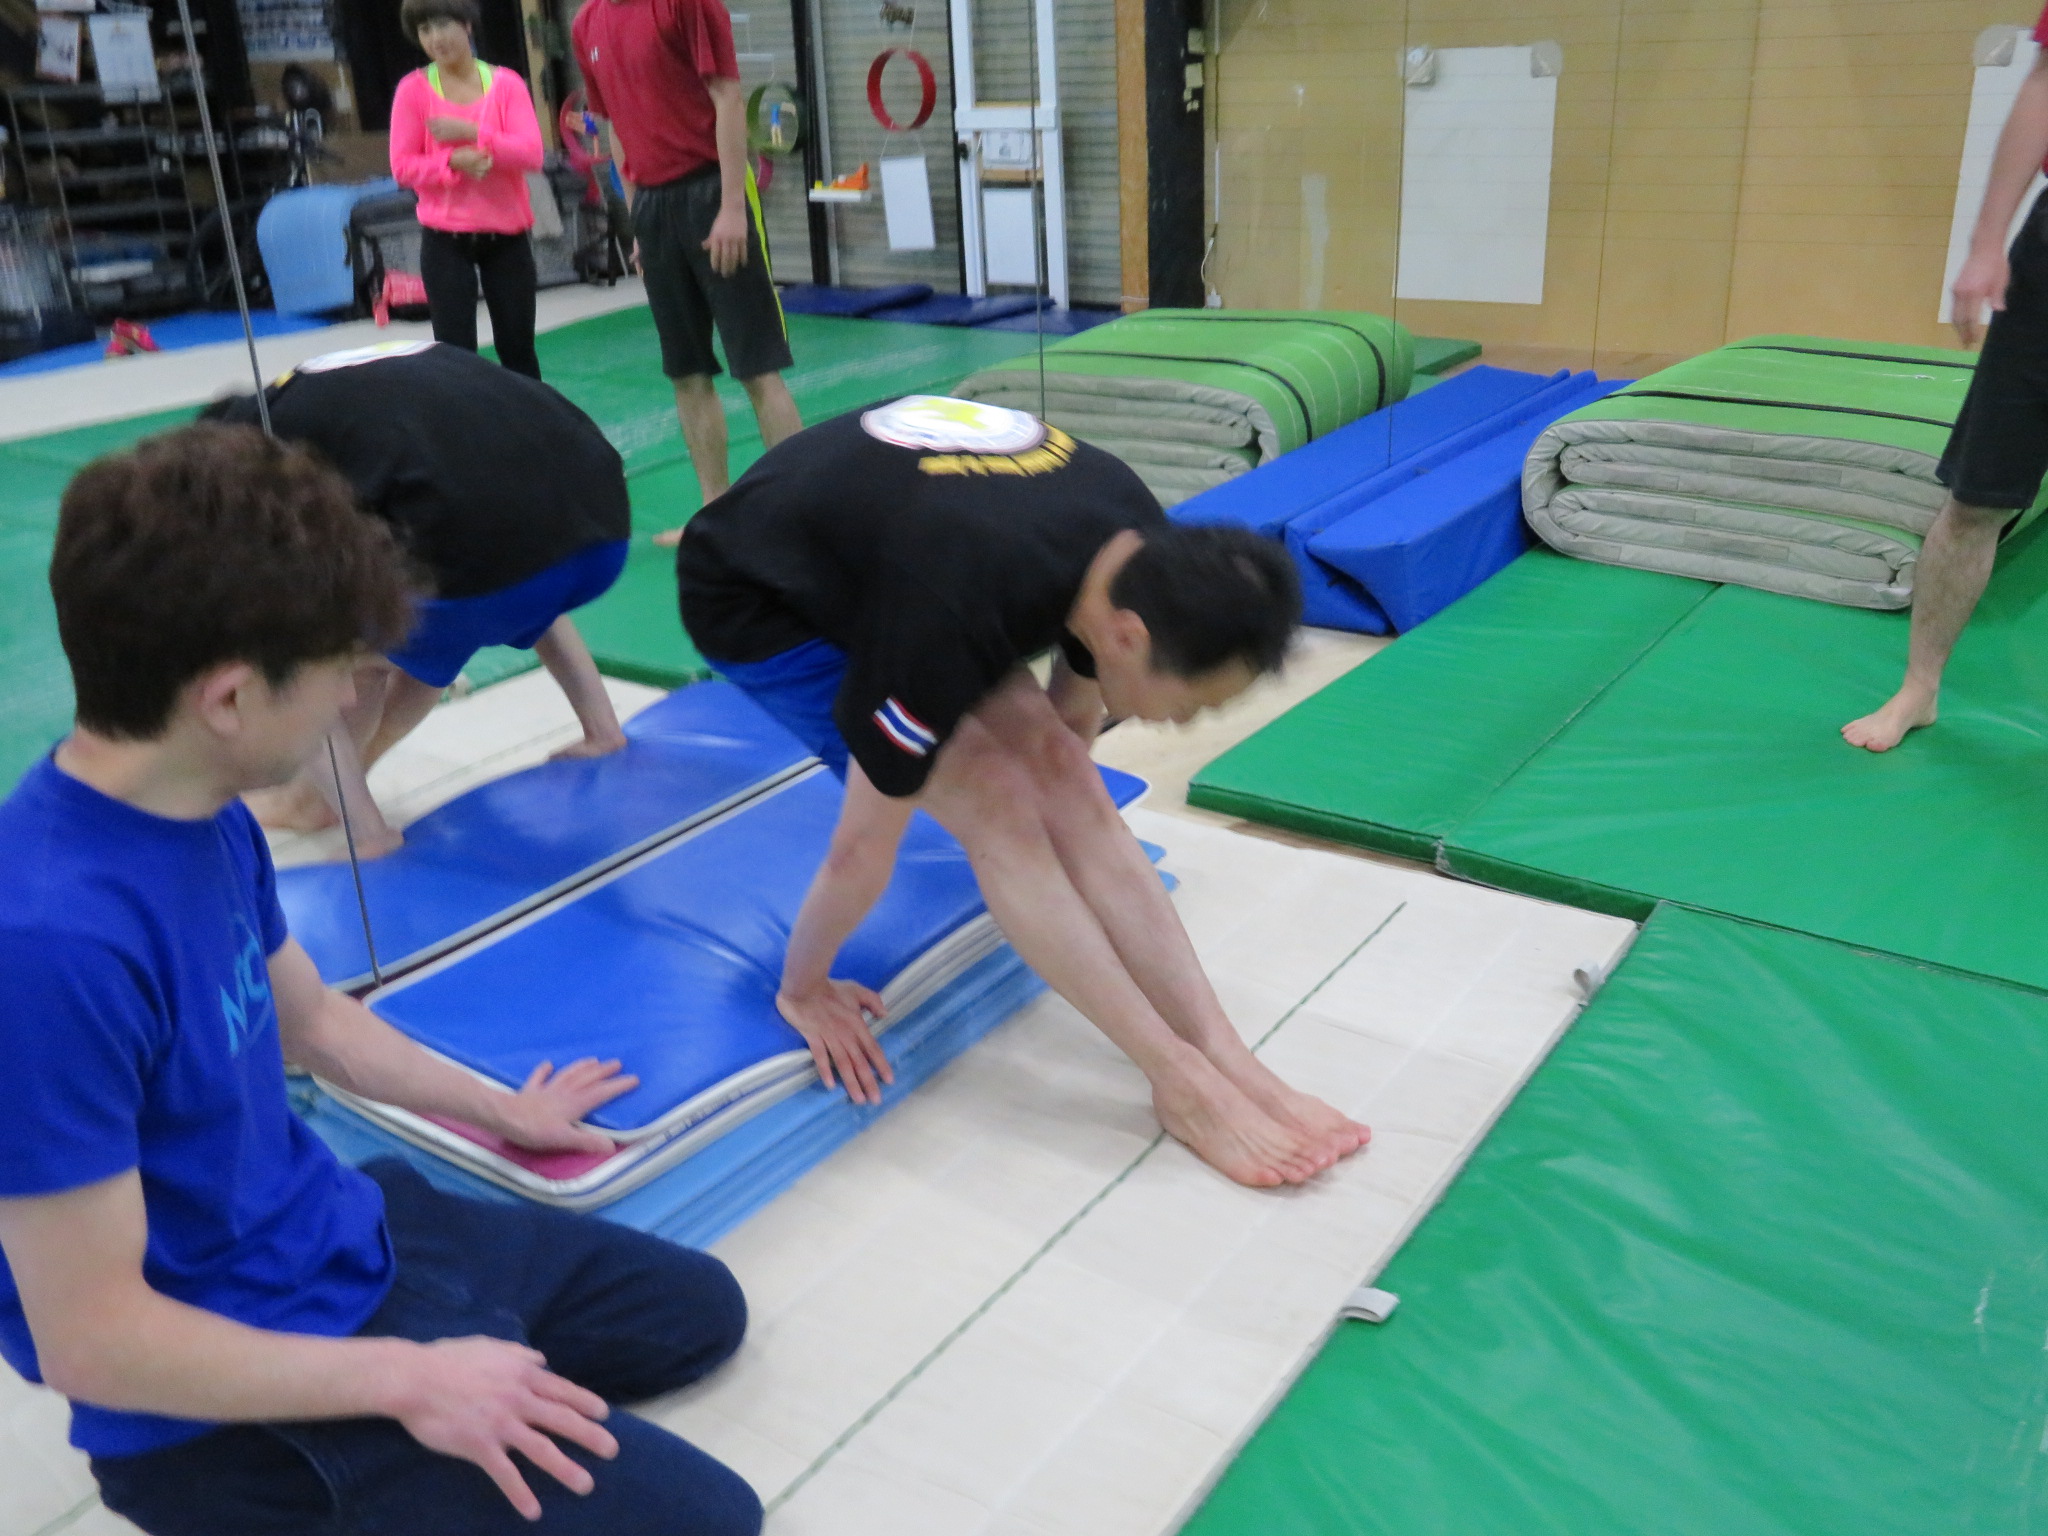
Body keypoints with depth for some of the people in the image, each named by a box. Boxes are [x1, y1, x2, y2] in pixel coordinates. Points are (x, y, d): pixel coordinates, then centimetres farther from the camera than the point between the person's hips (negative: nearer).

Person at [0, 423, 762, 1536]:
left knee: (700, 1309, 20)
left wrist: (503, 1113, 26)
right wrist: (411, 1379, -20)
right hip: (237, 1398, -9)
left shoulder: (205, 814, -4)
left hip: (340, 1231, 9)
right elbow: (91, 1340, -26)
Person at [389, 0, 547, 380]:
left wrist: (471, 133, -19)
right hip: (445, 240, -1)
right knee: (455, 351, -5)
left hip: (506, 235, 1)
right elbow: (403, 166, -3)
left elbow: (531, 154, -9)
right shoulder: (413, 89, -1)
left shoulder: (506, 83, 0)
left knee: (517, 345, 8)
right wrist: (453, 162, -19)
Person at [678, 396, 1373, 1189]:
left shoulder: (1146, 556, -17)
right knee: (998, 807, -20)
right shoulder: (956, 620, -41)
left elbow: (1072, 717, 3)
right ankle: (1185, 1083, -12)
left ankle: (1225, 1056, -6)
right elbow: (861, 848, -26)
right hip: (755, 599, -6)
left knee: (1070, 788, -10)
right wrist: (803, 989, -11)